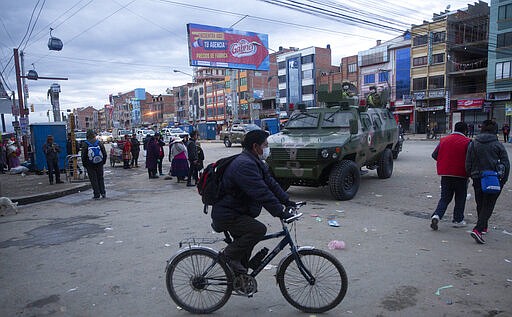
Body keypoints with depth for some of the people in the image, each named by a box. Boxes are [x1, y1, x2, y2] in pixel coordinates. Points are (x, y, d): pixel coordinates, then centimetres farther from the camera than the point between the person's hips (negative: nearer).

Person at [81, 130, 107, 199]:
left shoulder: (85, 144, -7)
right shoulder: (99, 143, 0)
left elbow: (83, 156, -6)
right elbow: (105, 154, 2)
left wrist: (85, 165, 5)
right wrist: (103, 162, 13)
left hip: (90, 165, -2)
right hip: (99, 164, 2)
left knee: (93, 179, 3)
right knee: (100, 178, 14)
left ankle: (96, 195, 3)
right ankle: (103, 193, 10)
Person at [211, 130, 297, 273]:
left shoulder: (255, 162, 11)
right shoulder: (244, 165, -25)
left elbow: (270, 182, 12)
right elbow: (261, 193, -31)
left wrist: (287, 201, 5)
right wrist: (280, 213, -30)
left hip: (238, 212, 11)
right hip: (226, 215, -11)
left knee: (245, 245, 19)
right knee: (259, 229, -25)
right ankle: (230, 255, -8)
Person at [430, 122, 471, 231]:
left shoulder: (444, 140, 4)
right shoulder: (467, 142, -7)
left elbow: (434, 155, 7)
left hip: (445, 174, 3)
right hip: (460, 175, -3)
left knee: (445, 197, 10)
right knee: (460, 198, 13)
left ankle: (437, 215, -9)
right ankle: (458, 220, 19)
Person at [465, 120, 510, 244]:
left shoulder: (473, 144, 1)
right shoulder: (498, 145, -4)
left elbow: (468, 164, 3)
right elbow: (506, 164, -1)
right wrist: (503, 180, 9)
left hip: (478, 179, 3)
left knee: (480, 205, 18)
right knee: (488, 206, 0)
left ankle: (483, 227, 33)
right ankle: (478, 229, -15)